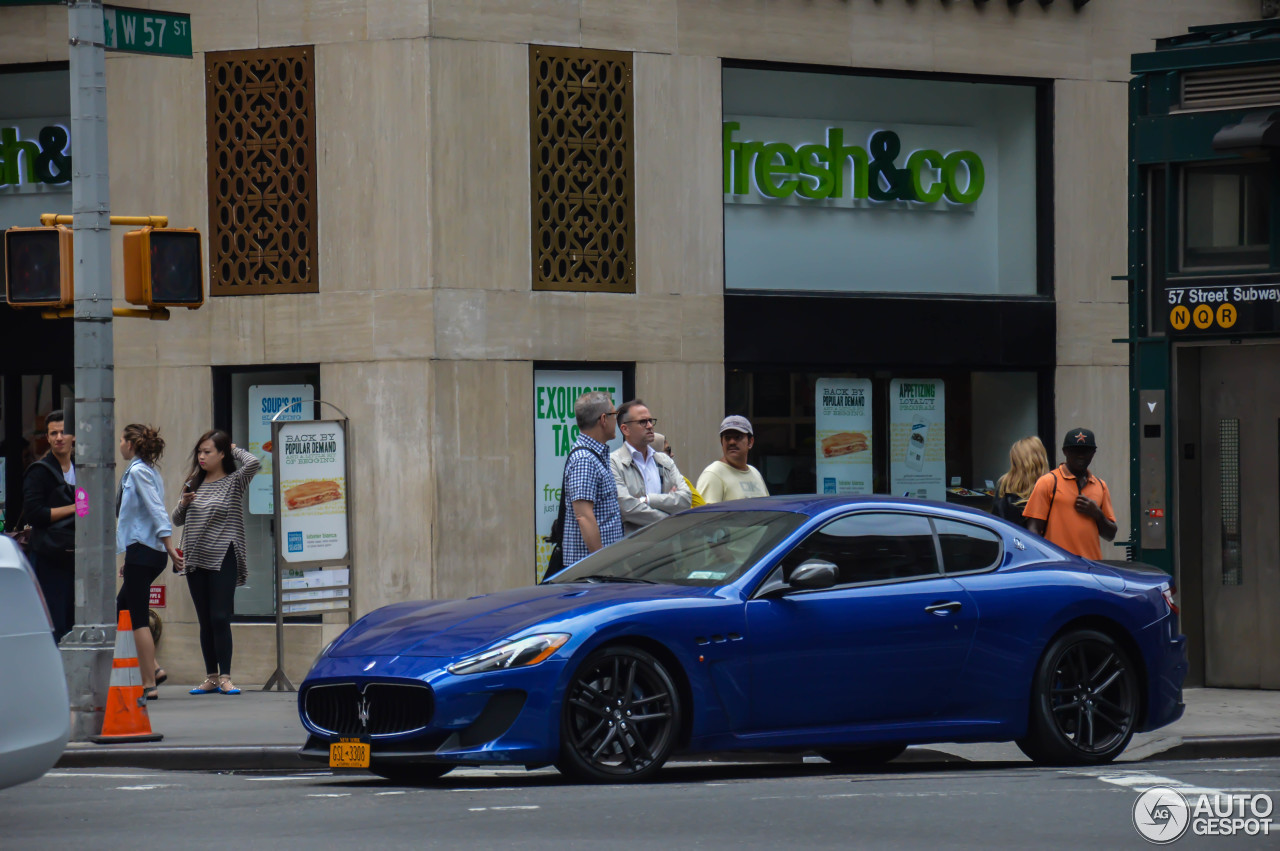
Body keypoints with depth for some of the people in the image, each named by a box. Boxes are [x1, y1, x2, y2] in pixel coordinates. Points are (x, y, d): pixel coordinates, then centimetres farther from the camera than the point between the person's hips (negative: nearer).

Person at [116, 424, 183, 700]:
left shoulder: (138, 471, -11)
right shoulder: (146, 470, 16)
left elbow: (156, 510, -19)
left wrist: (169, 546, -24)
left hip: (142, 552, -10)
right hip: (147, 552, 10)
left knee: (138, 618, -6)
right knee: (121, 609, 16)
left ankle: (149, 685, -5)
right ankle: (153, 669, 12)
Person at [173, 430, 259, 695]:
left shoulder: (234, 482, 0)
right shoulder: (195, 484, 14)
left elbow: (252, 463, -20)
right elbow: (177, 520, 17)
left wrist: (234, 449, -1)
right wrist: (183, 503, -4)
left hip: (223, 559, -5)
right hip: (196, 560, 5)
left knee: (220, 618, -9)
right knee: (205, 621, 7)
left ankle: (225, 677, -7)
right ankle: (211, 677, 11)